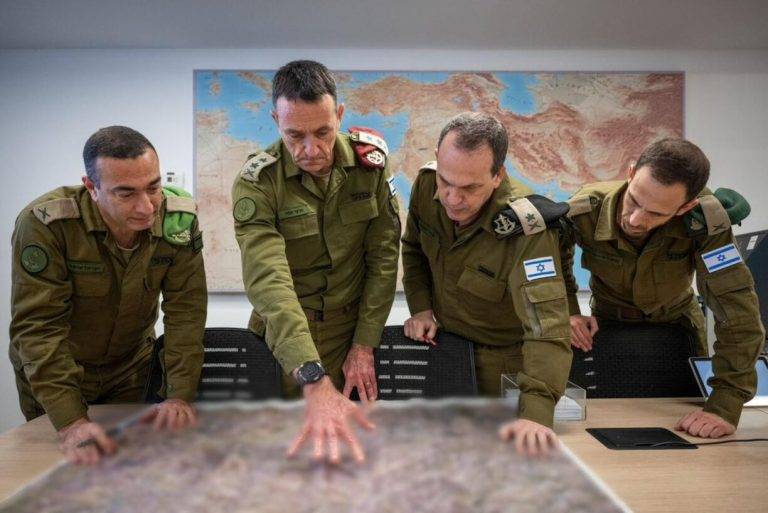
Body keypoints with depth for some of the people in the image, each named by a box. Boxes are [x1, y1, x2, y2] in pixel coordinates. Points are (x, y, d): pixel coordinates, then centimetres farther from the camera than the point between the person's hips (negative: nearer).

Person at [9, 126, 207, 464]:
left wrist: (180, 396, -25)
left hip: (130, 368, 2)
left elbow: (185, 312, -19)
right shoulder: (44, 224, -29)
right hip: (50, 373, -2)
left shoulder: (179, 220, -20)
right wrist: (71, 423, -36)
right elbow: (38, 327, -30)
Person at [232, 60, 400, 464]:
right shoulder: (256, 183, -20)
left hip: (352, 335, 2)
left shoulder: (369, 161, -10)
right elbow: (268, 282, -33)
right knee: (281, 442, 11)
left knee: (361, 448, 13)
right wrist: (316, 382, -44)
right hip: (285, 345, -2)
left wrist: (364, 346, -9)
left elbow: (383, 256, -7)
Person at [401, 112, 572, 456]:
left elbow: (547, 326, -42)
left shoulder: (526, 228, -34)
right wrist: (420, 307, -7)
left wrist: (536, 413, -53)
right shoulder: (426, 185, -16)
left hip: (500, 360, -4)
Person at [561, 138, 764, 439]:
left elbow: (737, 308, -33)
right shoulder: (584, 211, -29)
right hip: (608, 326, 0)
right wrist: (567, 312, -20)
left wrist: (726, 404, -37)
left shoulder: (705, 220, -33)